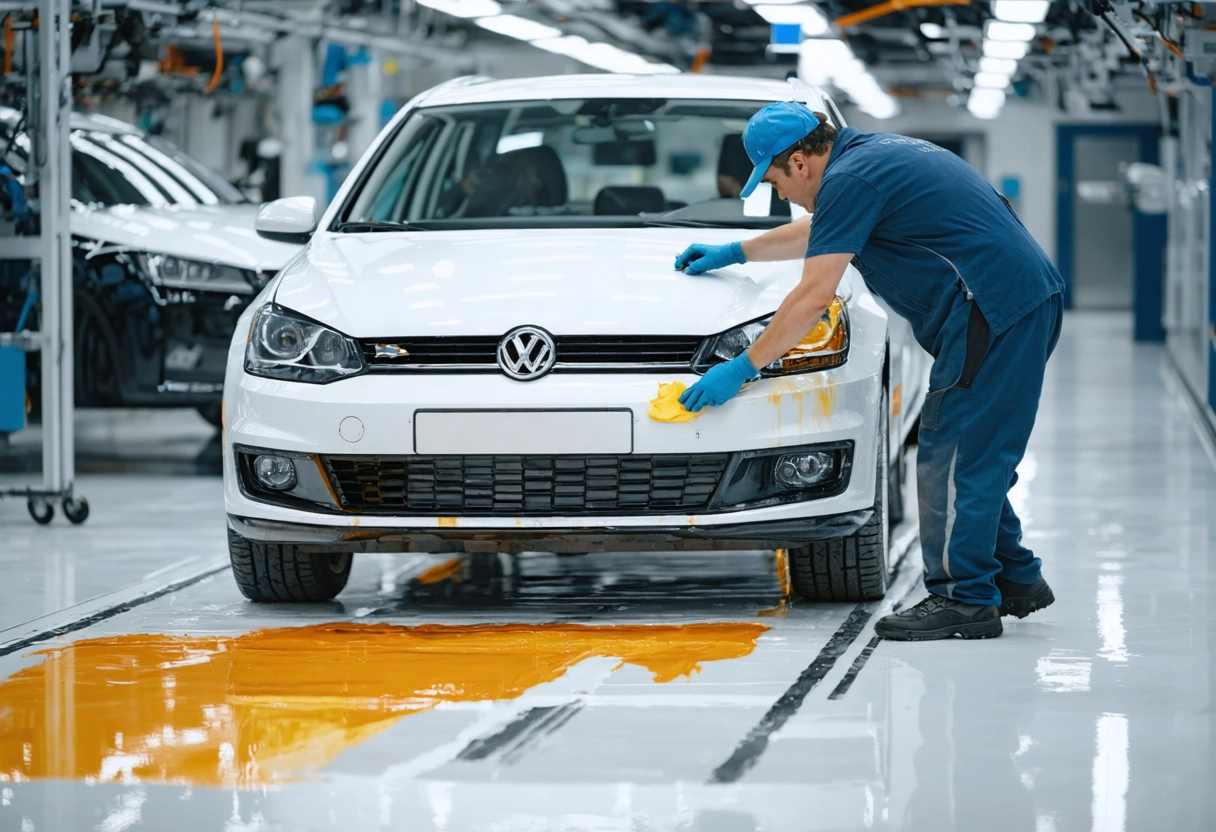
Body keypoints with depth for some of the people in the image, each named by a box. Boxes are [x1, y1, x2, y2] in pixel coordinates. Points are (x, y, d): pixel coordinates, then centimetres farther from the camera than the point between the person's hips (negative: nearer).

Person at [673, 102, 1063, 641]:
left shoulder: (851, 180, -11)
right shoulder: (870, 152, 20)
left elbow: (814, 297, -13)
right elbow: (823, 232, 40)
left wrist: (742, 368, -7)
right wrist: (736, 252, 45)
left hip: (993, 310, -10)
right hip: (1030, 298, 10)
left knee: (952, 458, -6)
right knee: (971, 456, 16)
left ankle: (963, 599, -3)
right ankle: (1016, 581, 22)